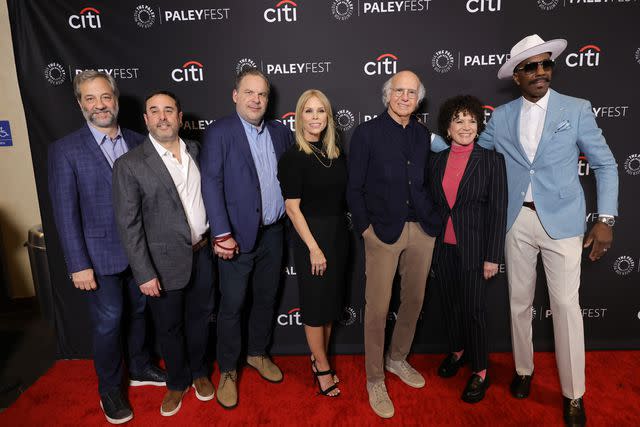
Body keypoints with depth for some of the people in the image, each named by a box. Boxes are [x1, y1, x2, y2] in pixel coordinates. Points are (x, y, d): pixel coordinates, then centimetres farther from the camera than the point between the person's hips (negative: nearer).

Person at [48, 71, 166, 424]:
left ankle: (139, 368, 41)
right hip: (101, 256, -4)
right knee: (108, 322, 7)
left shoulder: (137, 142, 2)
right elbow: (65, 212, -10)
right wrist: (78, 264, -13)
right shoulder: (65, 150, -9)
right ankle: (109, 389, 29)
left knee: (137, 312, 19)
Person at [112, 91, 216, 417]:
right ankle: (177, 383, 38)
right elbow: (128, 225, -12)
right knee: (169, 327, 14)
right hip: (165, 262, -4)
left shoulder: (195, 151, 3)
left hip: (202, 254, 4)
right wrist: (144, 274, -14)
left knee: (199, 317, 20)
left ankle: (199, 372, 43)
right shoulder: (129, 165, -12)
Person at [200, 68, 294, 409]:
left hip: (273, 233, 5)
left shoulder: (280, 132, 7)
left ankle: (258, 353, 39)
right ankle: (228, 371, 24)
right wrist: (222, 234, -20)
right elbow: (211, 183, -14)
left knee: (266, 298, 18)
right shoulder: (219, 132, -8)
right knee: (232, 306, 5)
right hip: (238, 235, -5)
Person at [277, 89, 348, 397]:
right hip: (311, 235, -6)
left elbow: (344, 195, 10)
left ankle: (319, 358, 34)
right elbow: (292, 207, -14)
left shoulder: (336, 152, 6)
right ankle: (322, 367, 24)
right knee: (316, 304, 6)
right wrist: (313, 248, -17)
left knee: (331, 301, 16)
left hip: (339, 233, 6)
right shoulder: (293, 157, -11)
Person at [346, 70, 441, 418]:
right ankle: (374, 379, 19)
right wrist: (365, 227, -8)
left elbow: (425, 181, 15)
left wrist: (433, 217, 4)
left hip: (422, 230, 5)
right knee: (378, 308, 1)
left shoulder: (423, 134, 10)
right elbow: (354, 187, -4)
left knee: (414, 301, 15)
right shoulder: (367, 132, -3)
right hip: (383, 231, -5)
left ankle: (397, 359, 37)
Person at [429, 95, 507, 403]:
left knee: (472, 310, 3)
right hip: (442, 247, 4)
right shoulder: (437, 161, 4)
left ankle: (480, 372, 22)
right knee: (449, 305, 17)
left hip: (473, 248, -4)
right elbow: (433, 204, 9)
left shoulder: (492, 160, -8)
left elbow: (498, 211, -9)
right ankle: (457, 351, 40)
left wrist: (492, 257, -11)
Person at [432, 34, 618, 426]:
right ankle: (524, 370, 32)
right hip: (518, 222, 3)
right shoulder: (501, 116, 5)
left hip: (562, 222, -2)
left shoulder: (577, 109, -2)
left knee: (566, 305, 1)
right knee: (520, 302, 12)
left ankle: (574, 395, 17)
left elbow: (605, 165, 1)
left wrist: (606, 219, -6)